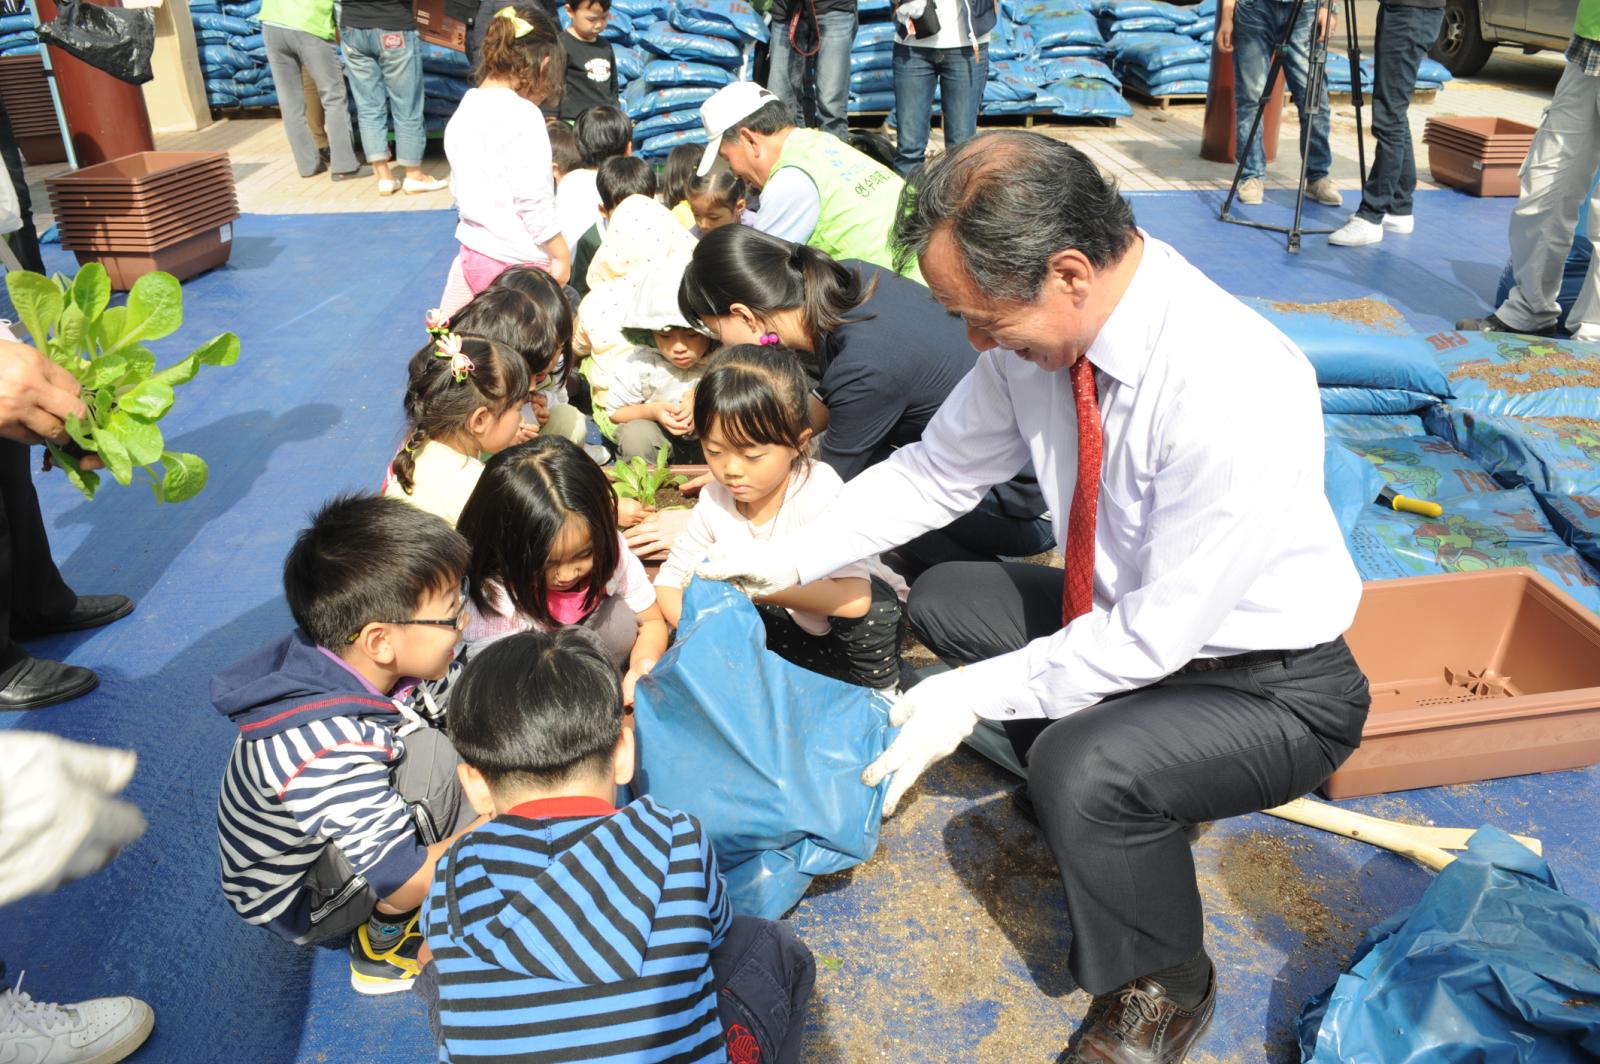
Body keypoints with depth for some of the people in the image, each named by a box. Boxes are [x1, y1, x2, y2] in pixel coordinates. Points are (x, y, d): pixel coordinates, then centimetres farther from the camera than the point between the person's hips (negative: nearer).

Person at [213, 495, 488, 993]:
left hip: (347, 830, 8)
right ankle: (385, 941, -10)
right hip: (296, 900, -8)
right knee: (431, 753, -30)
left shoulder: (366, 661, -18)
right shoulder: (322, 747, -39)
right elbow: (407, 886, -33)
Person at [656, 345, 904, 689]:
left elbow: (855, 598, -39)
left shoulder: (818, 488, -28)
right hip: (796, 623, 5)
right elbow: (671, 577, -2)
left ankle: (878, 686, -5)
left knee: (868, 601, -35)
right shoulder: (714, 500, -12)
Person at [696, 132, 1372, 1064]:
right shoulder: (1035, 335, -13)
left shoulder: (1233, 392, -35)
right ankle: (1095, 805, 18)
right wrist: (792, 559, -6)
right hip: (1127, 620, 7)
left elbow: (1156, 638, -29)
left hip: (1273, 687, -7)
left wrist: (973, 698, -22)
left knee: (1080, 769, -31)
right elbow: (938, 472, 0)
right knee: (946, 600, 5)